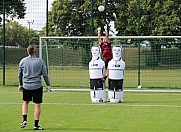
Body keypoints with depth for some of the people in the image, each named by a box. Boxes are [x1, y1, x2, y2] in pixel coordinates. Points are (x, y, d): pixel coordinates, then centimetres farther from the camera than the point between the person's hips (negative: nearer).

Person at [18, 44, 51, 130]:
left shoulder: (22, 61, 2)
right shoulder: (40, 61, -5)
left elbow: (19, 74, 12)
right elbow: (45, 74, -2)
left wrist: (20, 85, 25)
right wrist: (48, 85, 8)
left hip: (26, 86, 2)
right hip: (37, 86, -2)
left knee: (25, 102, 22)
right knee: (37, 105, 3)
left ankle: (24, 119, 9)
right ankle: (36, 125, 4)